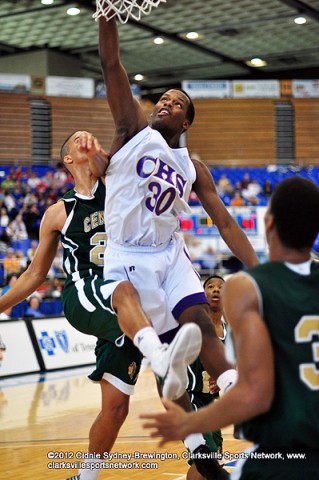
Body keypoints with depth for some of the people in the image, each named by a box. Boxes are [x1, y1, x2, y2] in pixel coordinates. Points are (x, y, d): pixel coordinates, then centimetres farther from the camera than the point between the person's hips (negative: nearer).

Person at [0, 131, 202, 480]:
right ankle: (163, 361, -66)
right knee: (124, 291, -40)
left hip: (123, 318, 3)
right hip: (82, 297, -2)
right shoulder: (58, 213, 13)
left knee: (116, 406, -3)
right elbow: (35, 274, 19)